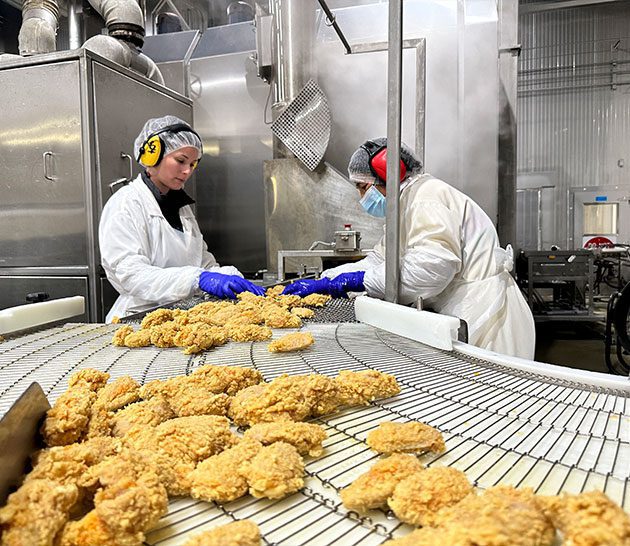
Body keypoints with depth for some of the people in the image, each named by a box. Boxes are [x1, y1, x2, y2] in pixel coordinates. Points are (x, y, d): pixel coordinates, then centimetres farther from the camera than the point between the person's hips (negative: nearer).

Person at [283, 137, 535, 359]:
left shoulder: (428, 196, -14)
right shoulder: (408, 205, 20)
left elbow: (434, 263, -28)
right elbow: (379, 260, 18)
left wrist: (362, 280, -22)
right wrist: (322, 282, 8)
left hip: (486, 315, -10)